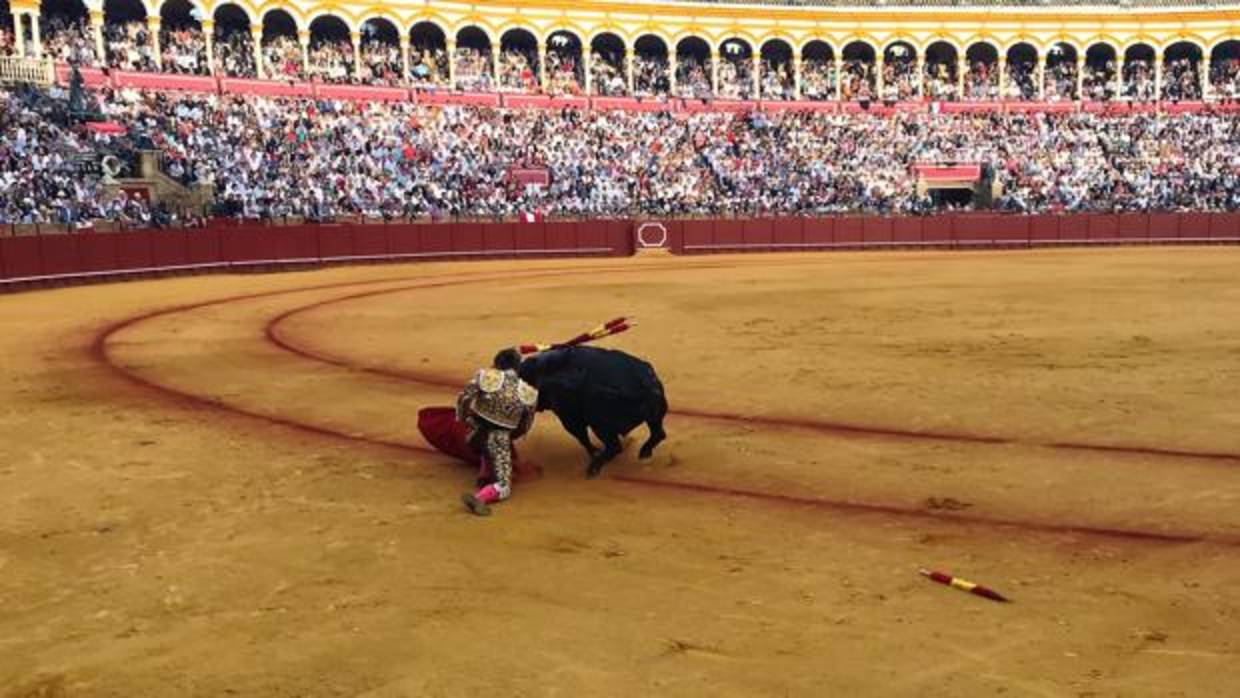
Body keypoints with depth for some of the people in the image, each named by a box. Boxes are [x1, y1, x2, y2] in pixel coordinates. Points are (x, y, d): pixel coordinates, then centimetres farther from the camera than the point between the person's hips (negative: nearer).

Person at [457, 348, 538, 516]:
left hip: (476, 434, 3)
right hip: (501, 439, -3)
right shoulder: (528, 393, 5)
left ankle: (486, 476, 24)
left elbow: (463, 399, -5)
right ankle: (480, 497, -25)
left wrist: (463, 420, 10)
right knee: (503, 487, 5)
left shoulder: (484, 376, 0)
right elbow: (525, 427, 12)